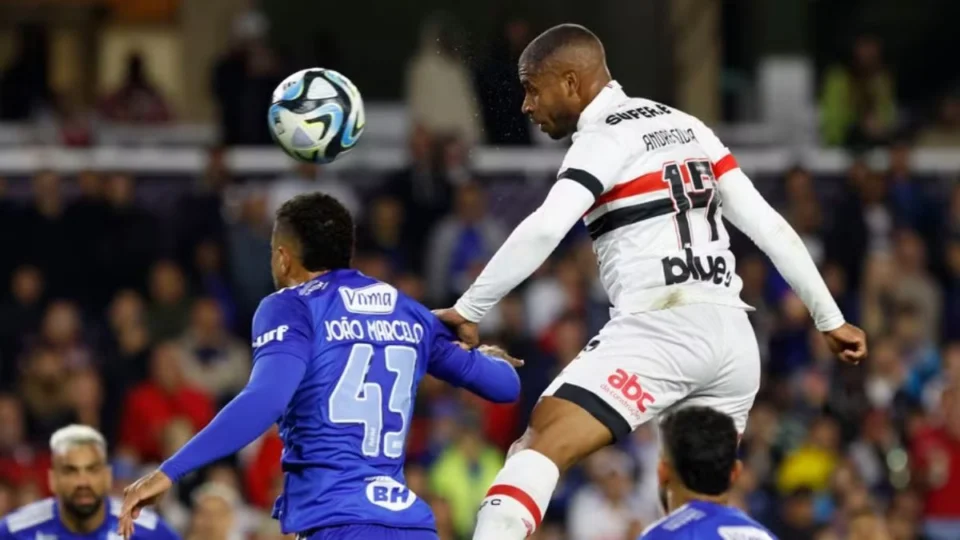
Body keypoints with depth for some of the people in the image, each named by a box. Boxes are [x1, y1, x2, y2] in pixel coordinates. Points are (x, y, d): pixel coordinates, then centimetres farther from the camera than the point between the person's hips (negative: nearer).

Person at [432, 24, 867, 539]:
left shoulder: (605, 139, -3)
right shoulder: (686, 126, 19)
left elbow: (543, 232, -18)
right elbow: (769, 227, 18)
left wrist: (467, 312, -14)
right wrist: (830, 318, 22)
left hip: (660, 326, -8)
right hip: (732, 334, 8)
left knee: (540, 447, -15)